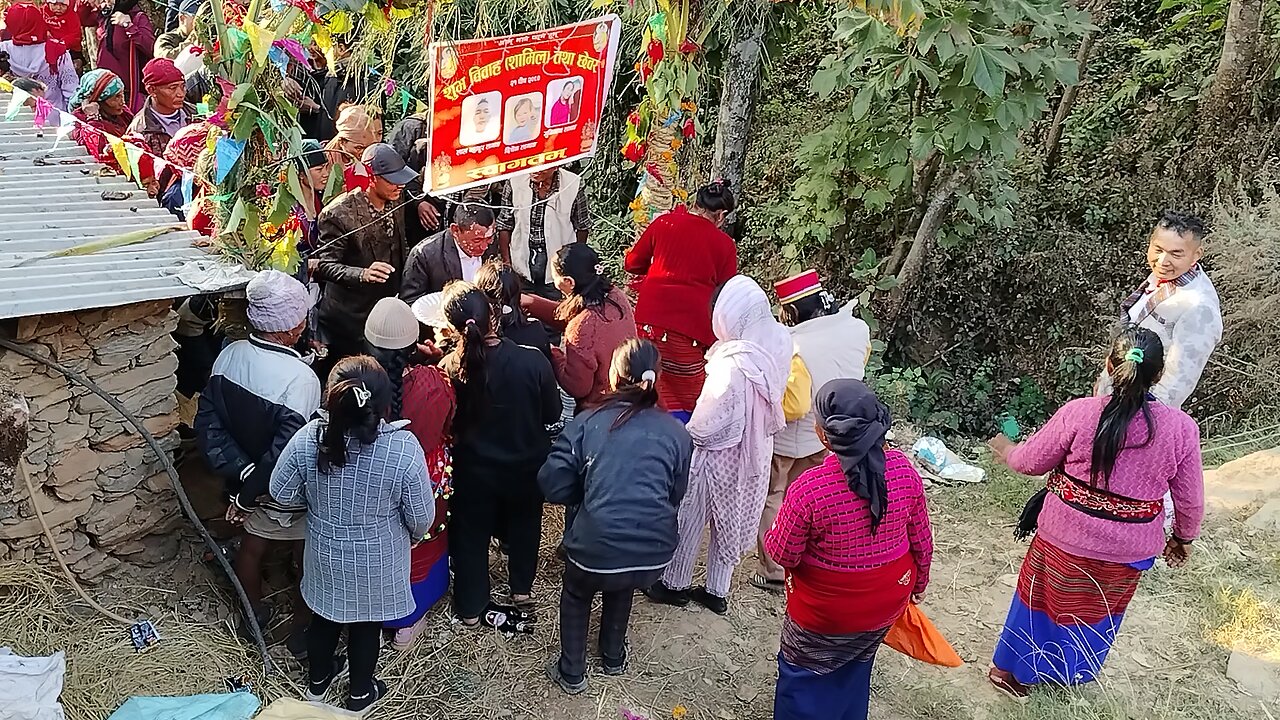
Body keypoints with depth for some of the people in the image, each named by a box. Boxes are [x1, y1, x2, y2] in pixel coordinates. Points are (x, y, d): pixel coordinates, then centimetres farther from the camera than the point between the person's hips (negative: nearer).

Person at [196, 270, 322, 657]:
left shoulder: (229, 355, -14)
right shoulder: (302, 378, -33)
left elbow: (208, 423, -10)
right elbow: (286, 453, -33)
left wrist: (242, 472, -10)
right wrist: (246, 497, -20)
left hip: (248, 478, 6)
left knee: (252, 545, 29)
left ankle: (253, 614, 52)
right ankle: (303, 631, 38)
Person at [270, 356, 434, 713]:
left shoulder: (308, 438, -24)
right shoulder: (405, 448, -31)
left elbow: (281, 493, -8)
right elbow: (422, 518, -19)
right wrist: (410, 538, 3)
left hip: (325, 554, 2)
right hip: (377, 562, -2)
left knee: (325, 614, 28)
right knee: (366, 624, 23)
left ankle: (318, 681, 52)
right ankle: (360, 694, 45)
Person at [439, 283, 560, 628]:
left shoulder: (451, 367, -25)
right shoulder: (533, 361, -26)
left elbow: (448, 421, -8)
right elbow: (553, 413, -10)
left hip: (474, 470, 0)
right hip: (527, 467, 0)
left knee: (471, 535, 22)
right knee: (524, 527, 27)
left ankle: (472, 607, 37)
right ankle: (522, 591, 44)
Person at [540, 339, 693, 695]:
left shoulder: (587, 422, -4)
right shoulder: (677, 433, 2)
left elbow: (552, 485, -5)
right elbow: (676, 495, 11)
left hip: (597, 548, -2)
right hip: (655, 551, 3)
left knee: (576, 595, 32)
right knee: (622, 588, 37)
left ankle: (572, 673, 40)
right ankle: (614, 658, 53)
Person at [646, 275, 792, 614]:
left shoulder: (733, 364, -34)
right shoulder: (778, 342, -14)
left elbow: (708, 423, -24)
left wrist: (687, 435, -4)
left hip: (720, 455, -7)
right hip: (756, 454, 7)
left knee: (689, 520, 16)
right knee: (731, 521, 23)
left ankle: (674, 585, 35)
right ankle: (717, 591, 38)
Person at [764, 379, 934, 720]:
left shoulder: (809, 488, -31)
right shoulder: (903, 469, -17)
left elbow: (783, 554, -17)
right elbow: (921, 538, -3)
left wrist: (772, 534, 5)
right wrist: (919, 580, 16)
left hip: (826, 609, -5)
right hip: (888, 601, 5)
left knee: (804, 675, 21)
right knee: (855, 668, 30)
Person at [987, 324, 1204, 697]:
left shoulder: (1079, 413, -20)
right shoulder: (1181, 428, -15)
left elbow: (1031, 461, -7)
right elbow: (1190, 498, -3)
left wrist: (1006, 449, 15)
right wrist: (1183, 537, 16)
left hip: (1064, 539, -1)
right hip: (1128, 552, 2)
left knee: (1043, 600, 20)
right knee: (1097, 613, 25)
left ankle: (1010, 668, 39)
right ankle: (1069, 673, 46)